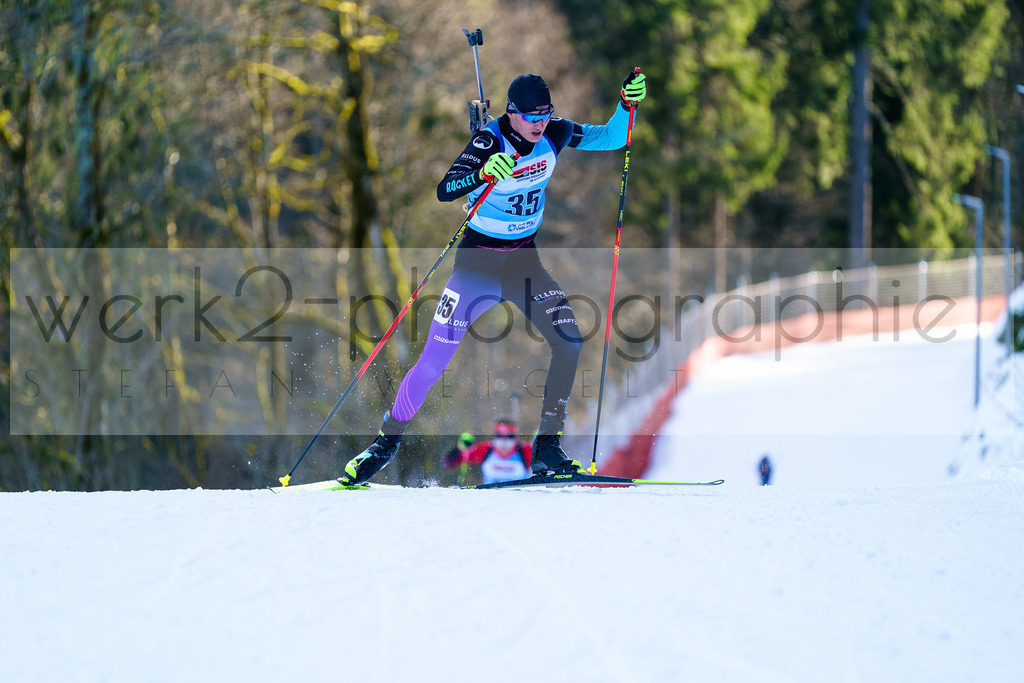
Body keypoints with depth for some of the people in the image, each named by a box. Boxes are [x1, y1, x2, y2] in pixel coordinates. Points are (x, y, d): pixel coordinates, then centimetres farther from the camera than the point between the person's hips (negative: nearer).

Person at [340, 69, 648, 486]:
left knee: (570, 342, -16)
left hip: (524, 261, 4)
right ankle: (387, 440, 15)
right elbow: (444, 191, -33)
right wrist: (484, 174, -52)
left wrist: (628, 103, -14)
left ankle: (546, 449, -6)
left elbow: (613, 138, 5)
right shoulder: (489, 143, -21)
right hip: (478, 262, -4)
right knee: (433, 362, -7)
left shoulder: (554, 135, -6)